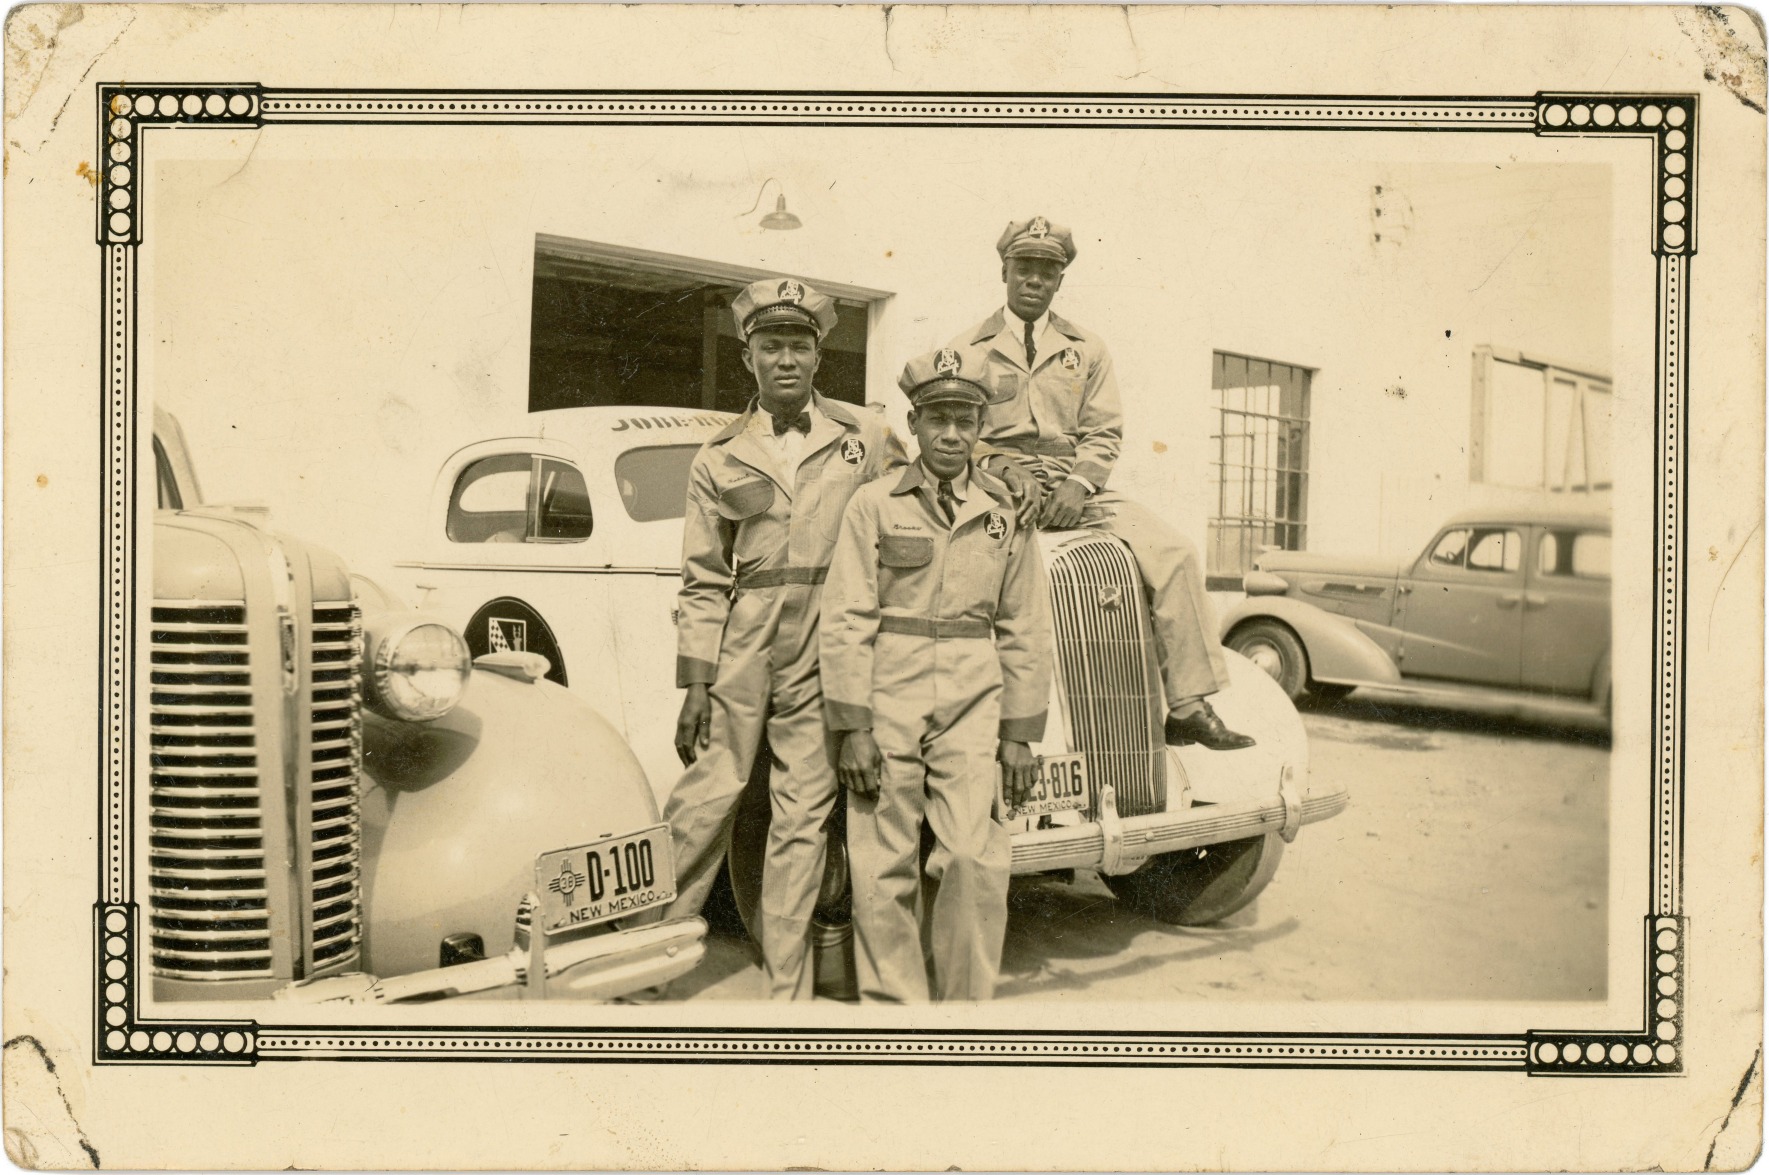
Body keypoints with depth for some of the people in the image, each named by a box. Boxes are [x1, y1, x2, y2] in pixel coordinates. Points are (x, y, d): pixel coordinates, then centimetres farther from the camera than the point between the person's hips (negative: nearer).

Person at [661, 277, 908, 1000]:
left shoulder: (866, 437, 10)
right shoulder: (719, 457, 9)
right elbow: (703, 582, 8)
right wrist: (694, 684, 0)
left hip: (825, 652, 1)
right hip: (740, 647, 0)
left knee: (804, 813, 4)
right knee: (706, 798, -6)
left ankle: (788, 990, 12)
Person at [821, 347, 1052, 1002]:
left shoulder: (1006, 513, 9)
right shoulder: (875, 505, 3)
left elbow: (1023, 630, 10)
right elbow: (847, 622, -2)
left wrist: (1020, 733, 6)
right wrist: (851, 728, -8)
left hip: (972, 707, 1)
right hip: (887, 702, -1)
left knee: (973, 857, -9)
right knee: (884, 868, 1)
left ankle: (969, 1004, 6)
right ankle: (892, 1003, 14)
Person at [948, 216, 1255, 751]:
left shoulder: (1087, 350, 19)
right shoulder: (968, 350, 13)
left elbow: (1104, 434, 10)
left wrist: (1078, 484, -10)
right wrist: (1006, 472, -13)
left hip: (1076, 488, 3)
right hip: (999, 486, -2)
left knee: (1174, 552, -19)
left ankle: (1187, 706, -16)